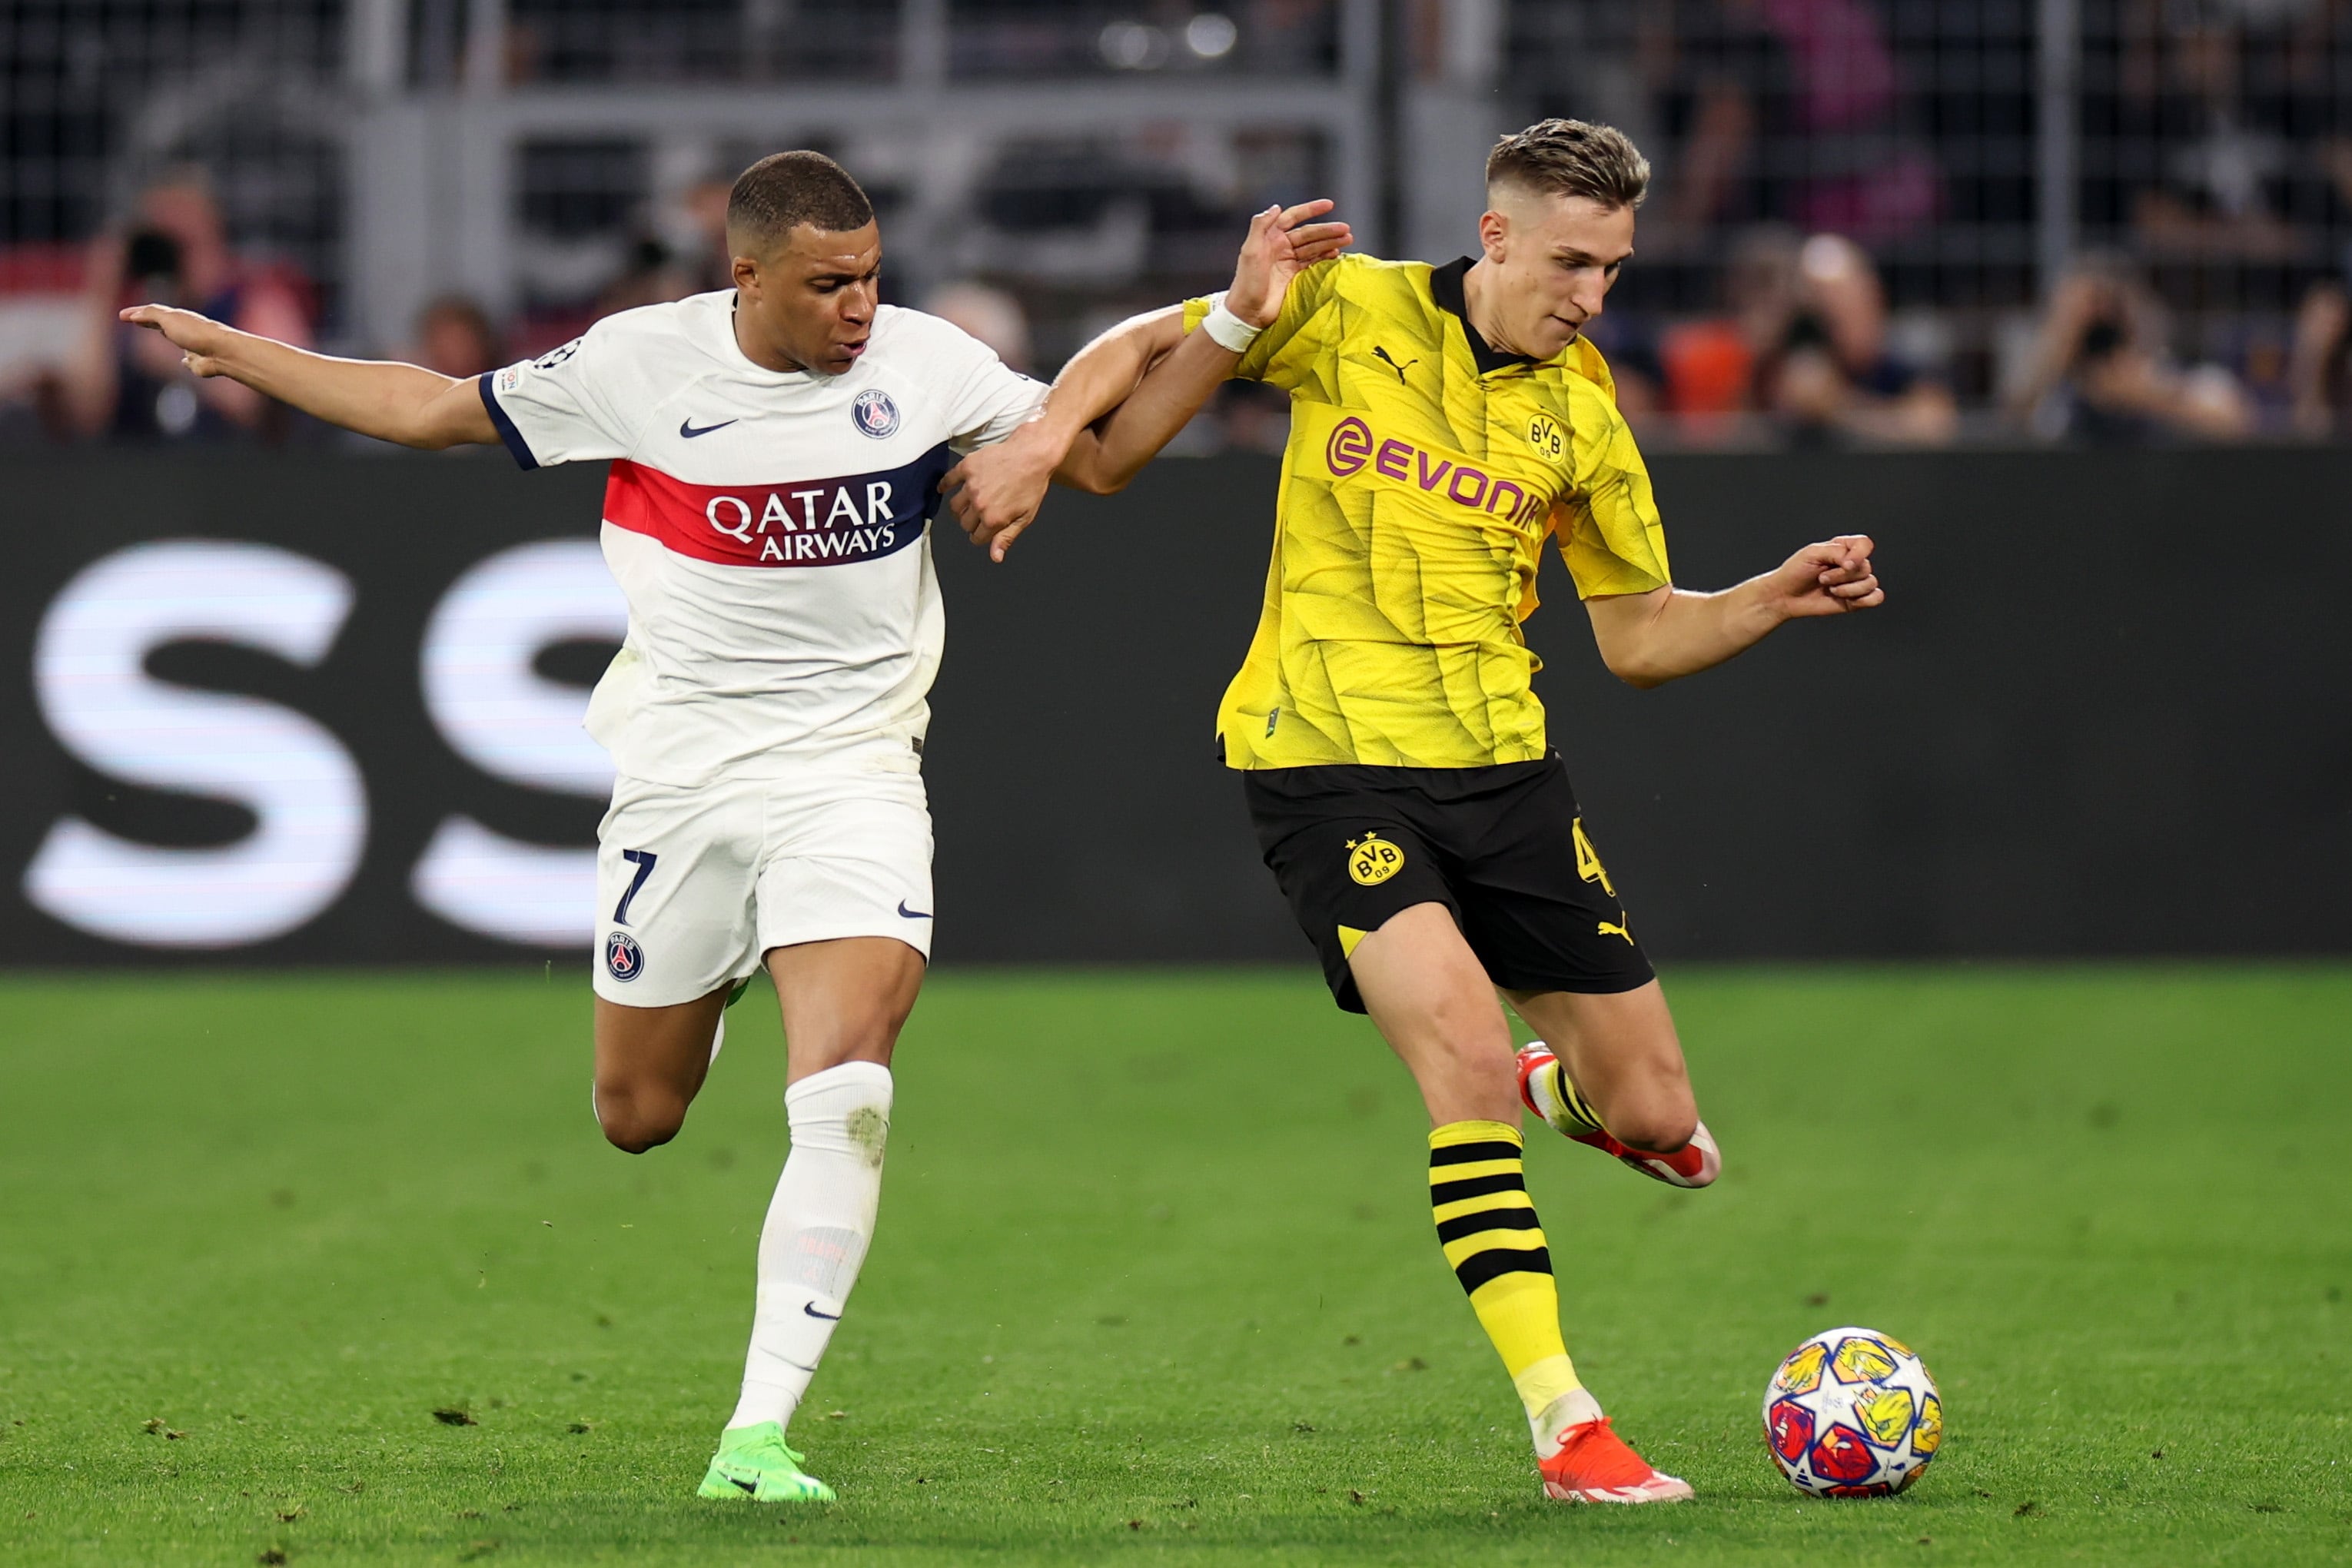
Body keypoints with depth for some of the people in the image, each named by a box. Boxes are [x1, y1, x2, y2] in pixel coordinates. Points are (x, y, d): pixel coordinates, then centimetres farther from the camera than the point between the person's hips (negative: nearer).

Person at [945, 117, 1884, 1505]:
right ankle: (1565, 1428, -19)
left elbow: (1641, 635, 13)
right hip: (1328, 760, -4)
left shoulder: (1580, 414, 6)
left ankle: (1564, 1086, 40)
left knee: (1658, 1127, 0)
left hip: (1501, 764, 4)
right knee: (1470, 1056, -24)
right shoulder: (1348, 312, -4)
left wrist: (1777, 599, -2)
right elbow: (1146, 356, 5)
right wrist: (1044, 441, -12)